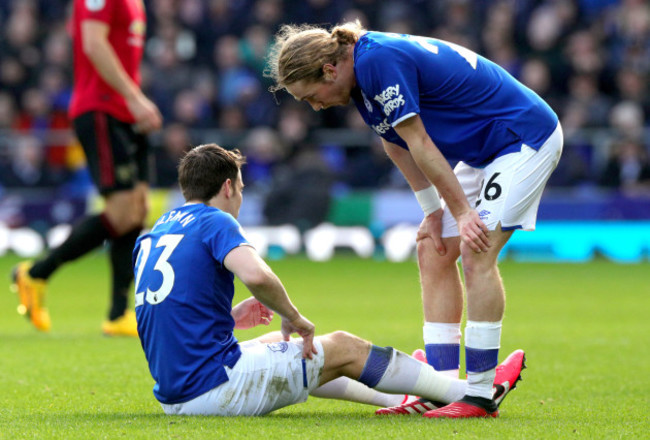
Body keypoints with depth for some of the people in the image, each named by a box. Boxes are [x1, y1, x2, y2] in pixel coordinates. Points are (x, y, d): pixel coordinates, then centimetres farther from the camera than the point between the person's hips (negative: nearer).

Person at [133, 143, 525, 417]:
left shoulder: (152, 235, 15)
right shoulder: (213, 222, -10)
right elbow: (256, 274, -29)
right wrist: (292, 317, -11)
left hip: (172, 395, 9)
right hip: (215, 389, -9)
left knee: (274, 345, 33)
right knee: (343, 348, 7)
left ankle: (401, 397, 48)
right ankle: (473, 392, 18)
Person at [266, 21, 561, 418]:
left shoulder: (379, 60, -27)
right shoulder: (365, 66, 3)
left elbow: (419, 143, -24)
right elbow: (397, 142, 12)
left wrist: (463, 212, -21)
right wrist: (433, 210, 8)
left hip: (527, 137, -10)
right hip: (483, 151, 10)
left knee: (476, 253, -19)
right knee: (434, 252, 5)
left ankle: (481, 394, -17)